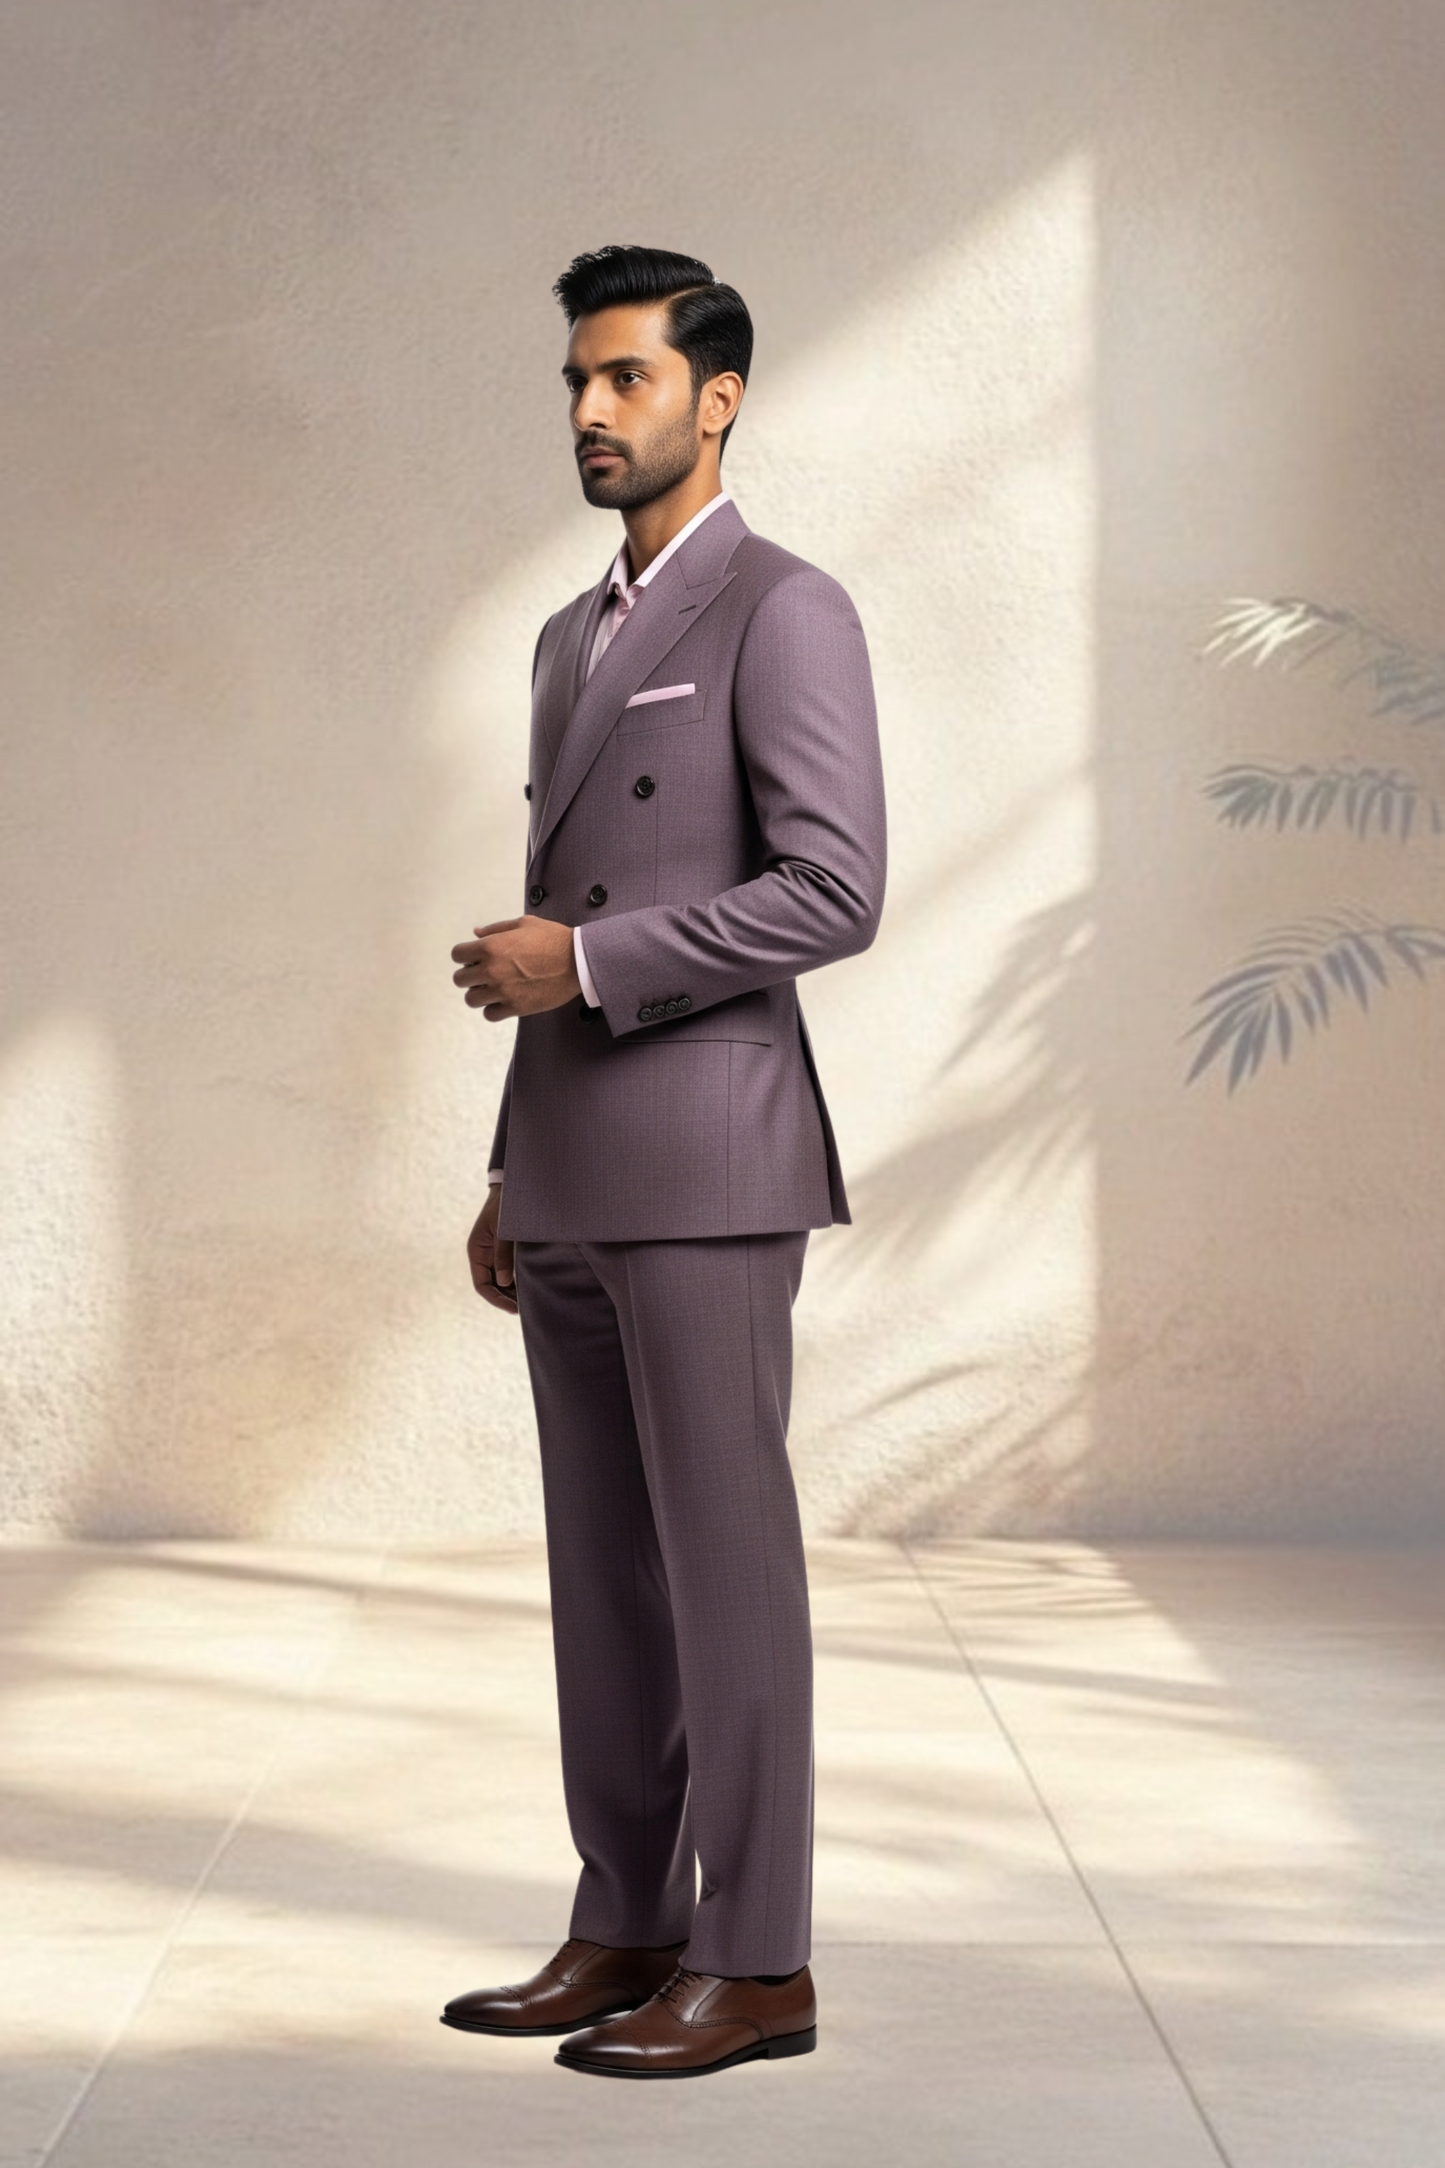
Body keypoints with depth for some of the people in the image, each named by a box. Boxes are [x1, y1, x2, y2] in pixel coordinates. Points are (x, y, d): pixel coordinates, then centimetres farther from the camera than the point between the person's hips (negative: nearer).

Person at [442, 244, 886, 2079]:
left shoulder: (785, 611, -8)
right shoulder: (576, 640, 19)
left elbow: (834, 890, -18)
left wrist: (581, 960, -17)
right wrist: (515, 1177, 19)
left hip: (709, 1167, -9)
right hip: (576, 1183, 9)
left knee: (724, 1562, -5)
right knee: (604, 1570, 10)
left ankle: (755, 1965, 3)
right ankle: (628, 1936, 18)